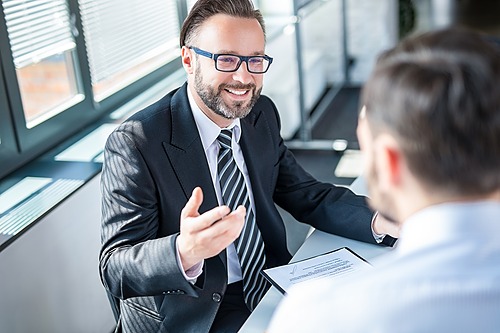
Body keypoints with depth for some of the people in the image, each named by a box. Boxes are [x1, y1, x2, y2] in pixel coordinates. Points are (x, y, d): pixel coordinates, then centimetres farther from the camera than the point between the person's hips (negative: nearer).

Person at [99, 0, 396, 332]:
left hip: (268, 289, 6)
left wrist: (381, 220, -14)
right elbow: (115, 270, -21)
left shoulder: (262, 115, 2)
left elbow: (309, 197, 5)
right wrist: (185, 252, -42)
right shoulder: (135, 143, -18)